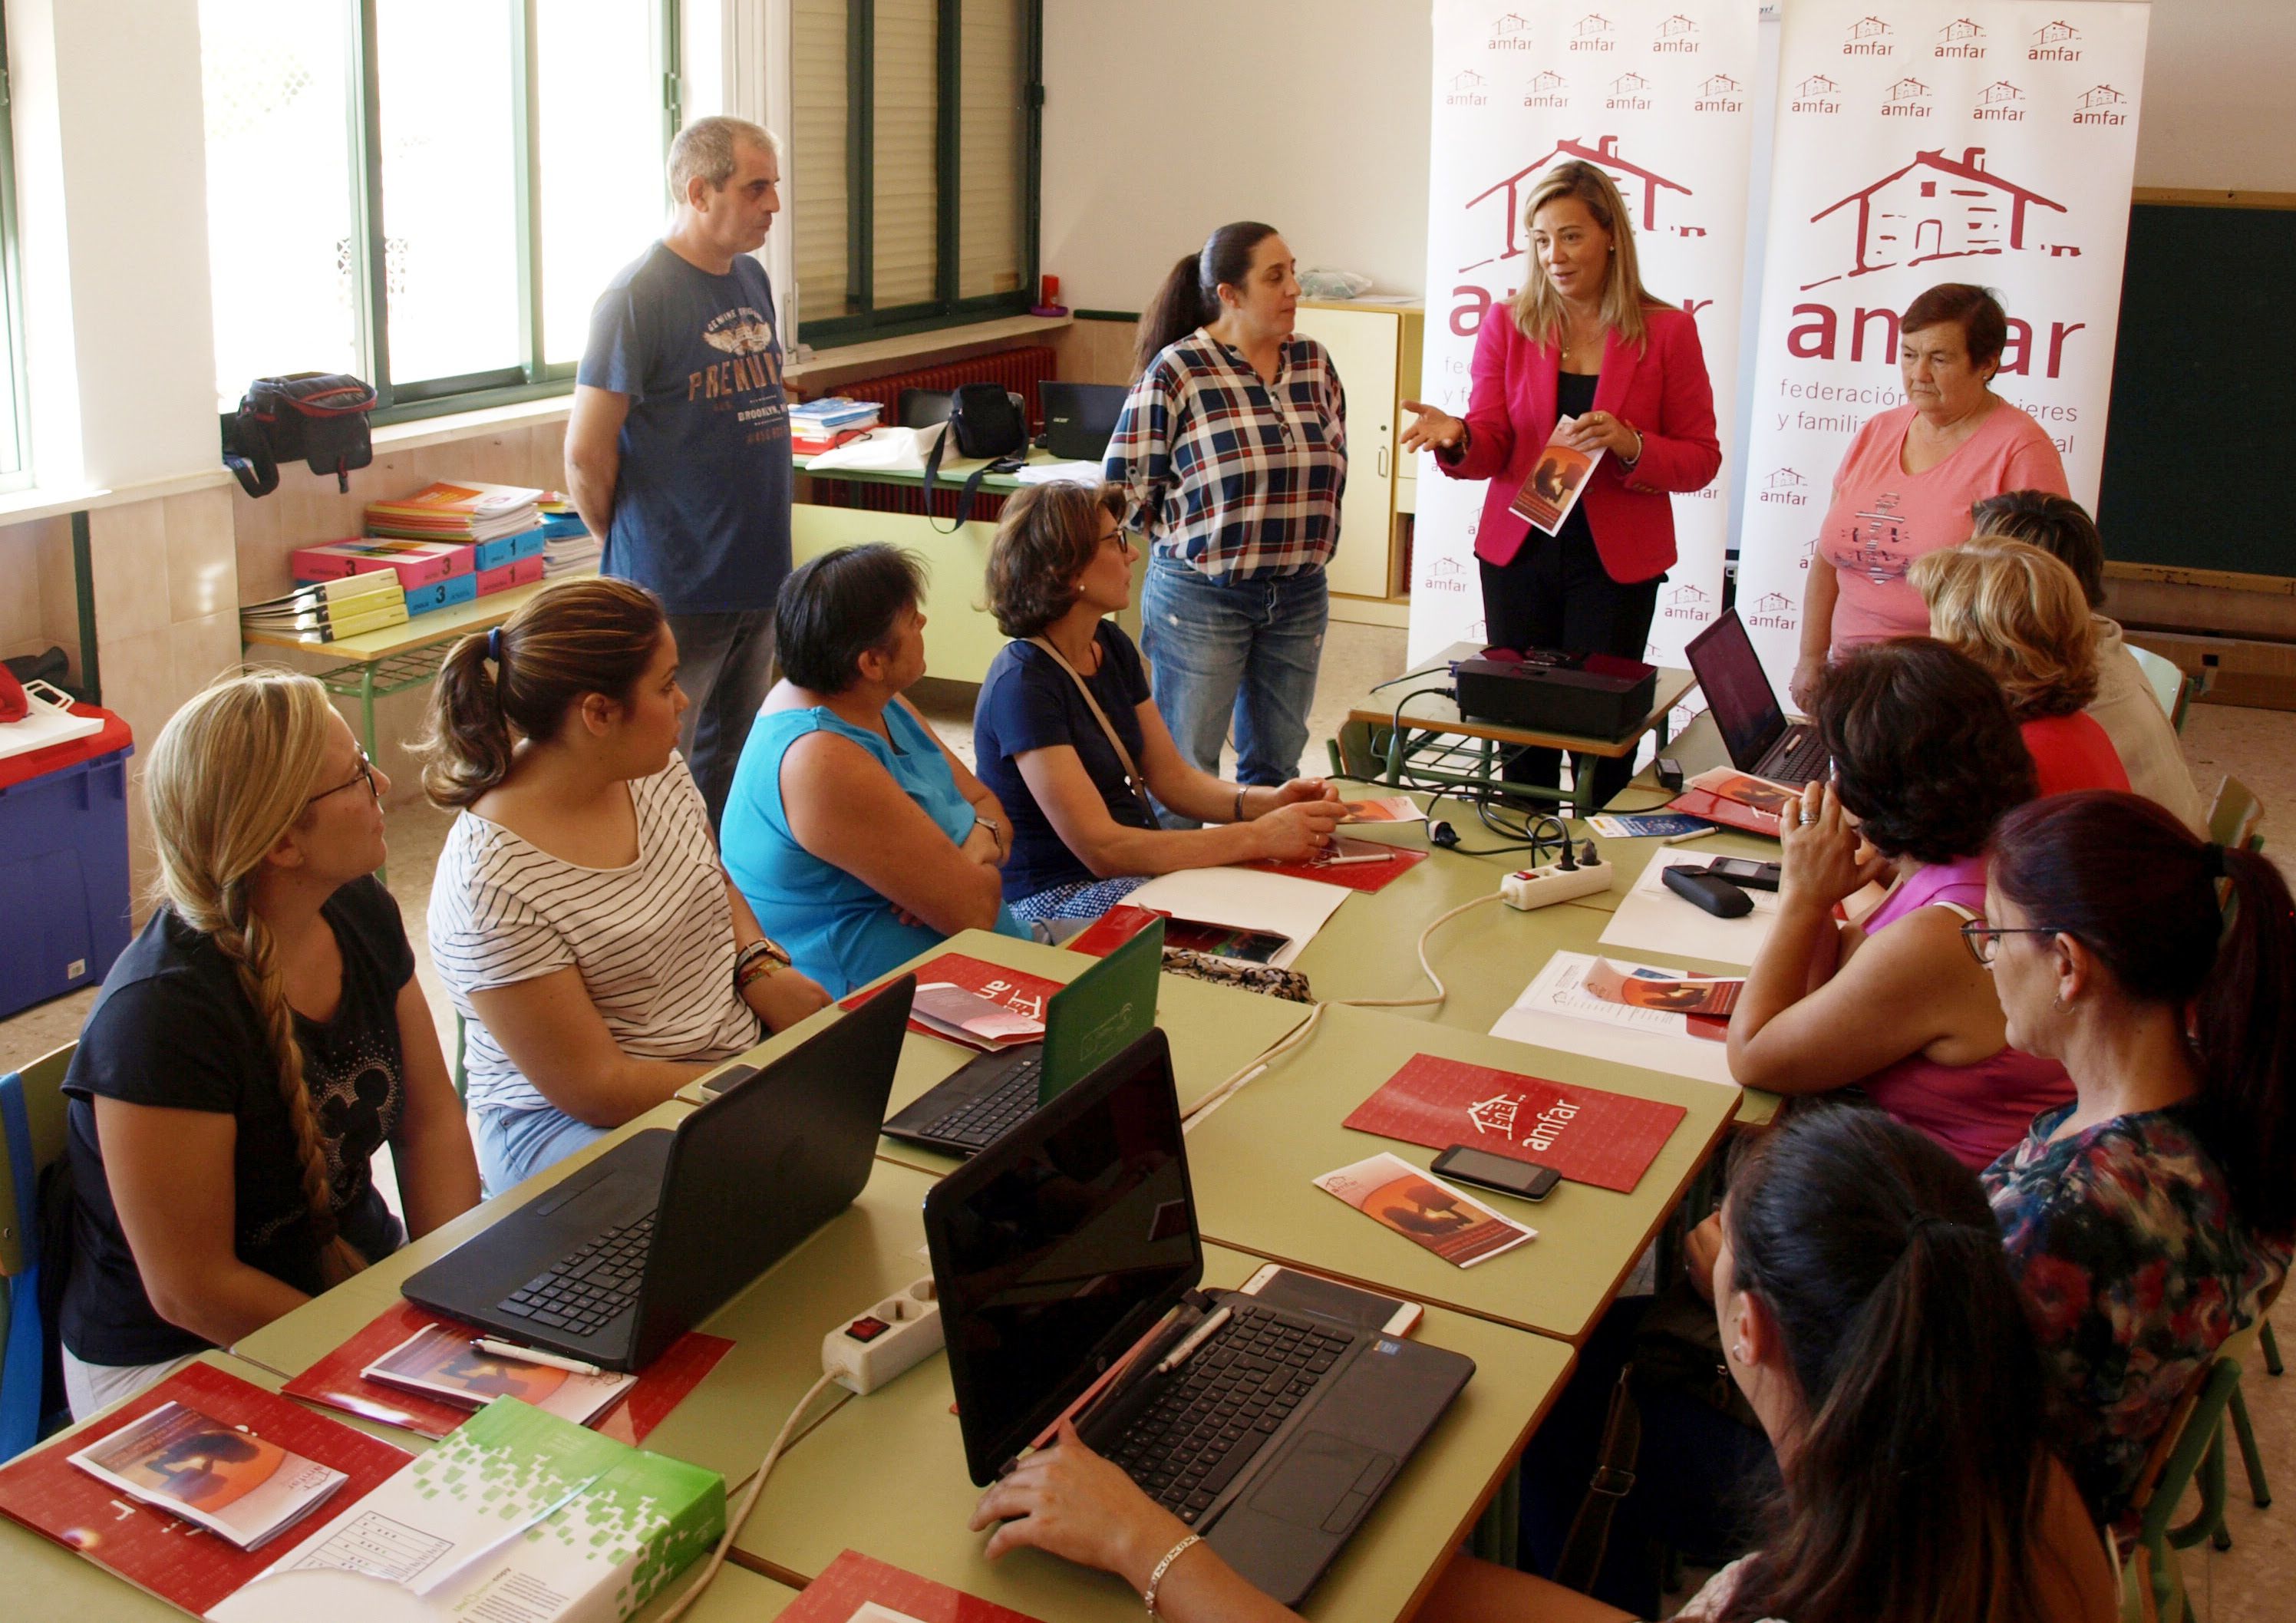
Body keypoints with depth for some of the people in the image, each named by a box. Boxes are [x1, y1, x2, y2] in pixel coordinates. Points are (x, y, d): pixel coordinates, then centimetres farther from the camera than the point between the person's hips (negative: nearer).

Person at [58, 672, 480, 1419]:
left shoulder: (361, 913, -2)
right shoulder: (164, 1014, -25)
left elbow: (431, 1122, 5)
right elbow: (190, 1293, -21)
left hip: (362, 1275, 7)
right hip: (184, 1361, -7)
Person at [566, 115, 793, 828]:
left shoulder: (751, 278, 10)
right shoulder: (638, 294, -14)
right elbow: (587, 454, -14)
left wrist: (759, 541, 14)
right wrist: (633, 548, 0)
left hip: (759, 578, 8)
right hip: (674, 587, -7)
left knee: (729, 770, 18)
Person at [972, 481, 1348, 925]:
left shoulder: (1112, 647, 8)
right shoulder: (1023, 684, -20)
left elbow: (1174, 779, 9)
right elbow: (1101, 848, -25)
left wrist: (1269, 801, -10)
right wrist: (1258, 837, -26)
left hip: (1137, 863, 8)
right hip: (1058, 900, -8)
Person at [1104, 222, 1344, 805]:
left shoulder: (1313, 362, 6)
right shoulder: (1176, 370, -11)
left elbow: (1335, 458, 19)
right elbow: (1126, 481, -8)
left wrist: (1300, 533, 10)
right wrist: (1190, 540, -5)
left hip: (1300, 596, 6)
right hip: (1203, 596, -5)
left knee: (1277, 762, 15)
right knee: (1186, 767, 2)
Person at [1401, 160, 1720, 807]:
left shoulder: (1667, 331, -1)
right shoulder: (1508, 324, 4)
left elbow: (1700, 458, 0)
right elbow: (1491, 448, -1)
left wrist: (1629, 445, -18)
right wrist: (1457, 440, -24)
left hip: (1616, 560, -1)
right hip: (1519, 553, 2)